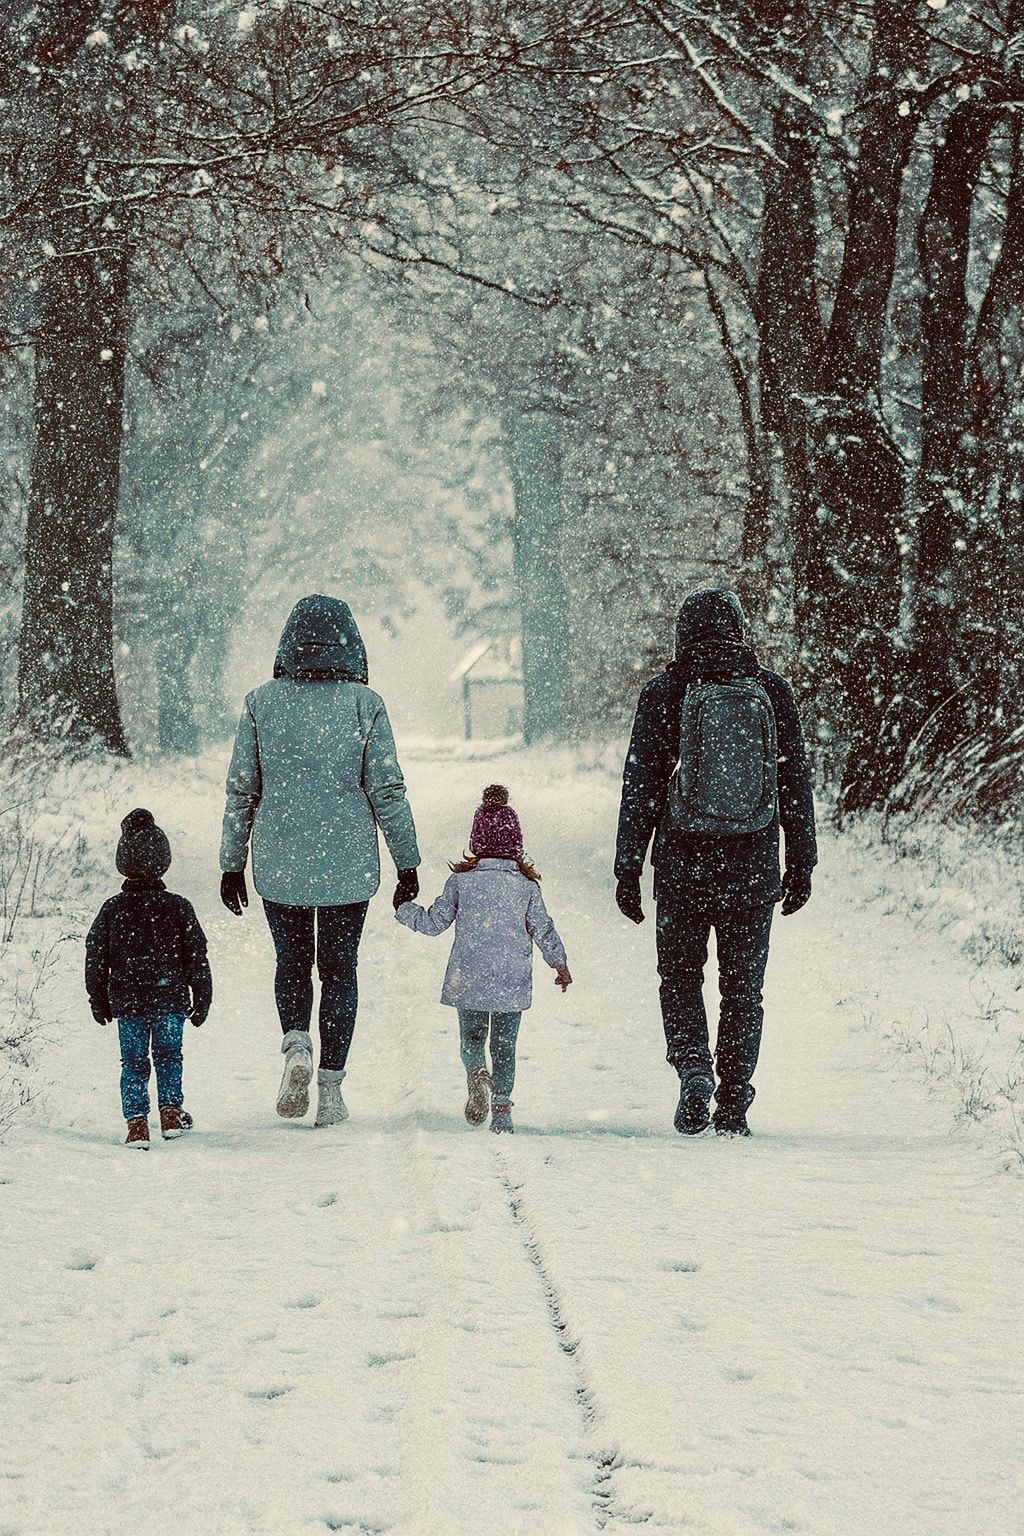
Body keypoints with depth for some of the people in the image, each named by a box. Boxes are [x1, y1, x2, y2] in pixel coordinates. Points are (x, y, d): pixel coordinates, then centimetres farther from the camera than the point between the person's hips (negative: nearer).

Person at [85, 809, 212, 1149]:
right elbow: (197, 957, -2)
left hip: (127, 1003, 0)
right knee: (168, 1056, 17)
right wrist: (201, 999, 8)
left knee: (133, 1062, 8)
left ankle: (137, 1121, 1)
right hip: (171, 999, 0)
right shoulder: (178, 907, -6)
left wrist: (99, 1001, 13)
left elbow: (95, 959, 2)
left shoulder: (112, 909, -3)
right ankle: (171, 1112, 15)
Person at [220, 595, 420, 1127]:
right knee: (339, 969, 11)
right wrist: (407, 863, 2)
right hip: (348, 864, -1)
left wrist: (232, 864, 10)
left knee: (293, 961, 18)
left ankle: (296, 1045, -8)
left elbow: (241, 789, 1)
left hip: (279, 864, 1)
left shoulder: (262, 703, -2)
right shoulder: (364, 704, -7)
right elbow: (387, 789, -6)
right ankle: (330, 1088, 7)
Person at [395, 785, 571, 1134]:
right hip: (513, 980, 0)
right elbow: (543, 930, 3)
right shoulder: (527, 885, -2)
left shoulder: (460, 880, -4)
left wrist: (404, 909, 20)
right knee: (504, 1044, 10)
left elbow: (434, 922, 3)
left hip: (469, 980, 0)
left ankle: (477, 1075, -16)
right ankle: (501, 1107, 1)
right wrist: (561, 965, 18)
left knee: (471, 1036, 14)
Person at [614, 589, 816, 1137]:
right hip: (754, 868, 1)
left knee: (680, 975, 15)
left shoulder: (663, 694, -3)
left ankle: (693, 1068, -7)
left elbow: (639, 789, -2)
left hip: (683, 866, -1)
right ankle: (734, 1103, 9)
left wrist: (628, 869, 3)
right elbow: (796, 782, 5)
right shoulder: (772, 691, 1)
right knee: (743, 985, 11)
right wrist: (801, 864, 13)